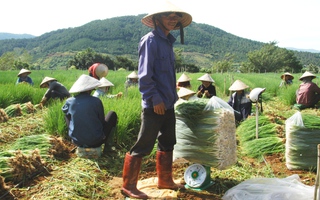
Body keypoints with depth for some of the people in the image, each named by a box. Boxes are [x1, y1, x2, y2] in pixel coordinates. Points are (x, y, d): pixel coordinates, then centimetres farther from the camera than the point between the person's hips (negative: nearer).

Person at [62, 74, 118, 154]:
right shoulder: (96, 101, -13)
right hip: (95, 142, -3)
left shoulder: (69, 102, -5)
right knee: (112, 114, 15)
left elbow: (65, 112, 18)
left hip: (77, 142, 3)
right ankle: (107, 146, 16)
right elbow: (102, 121, -3)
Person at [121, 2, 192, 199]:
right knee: (144, 145, -2)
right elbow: (144, 74, -18)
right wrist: (155, 99, -20)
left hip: (168, 103, 9)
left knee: (167, 143, 16)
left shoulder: (167, 41, 14)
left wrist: (173, 95, 16)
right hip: (155, 104, -9)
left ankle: (165, 180, 31)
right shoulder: (150, 40, -12)